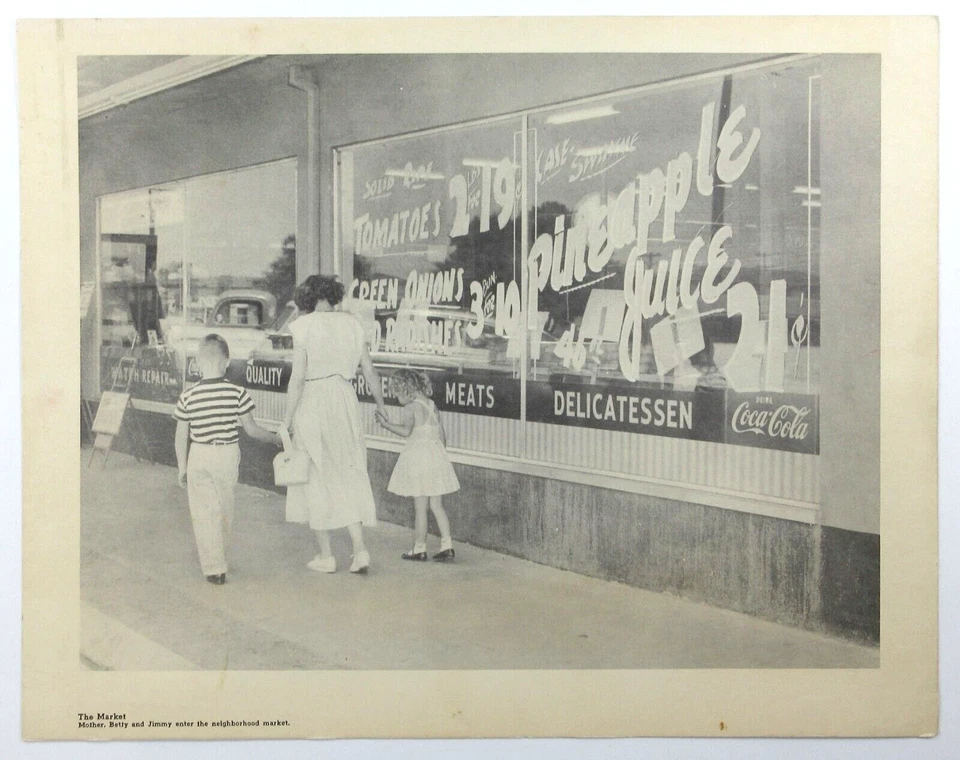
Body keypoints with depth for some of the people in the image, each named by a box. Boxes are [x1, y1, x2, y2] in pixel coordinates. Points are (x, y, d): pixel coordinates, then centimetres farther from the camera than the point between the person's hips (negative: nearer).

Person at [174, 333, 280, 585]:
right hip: (228, 455, 1)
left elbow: (181, 438, -1)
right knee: (225, 509, 19)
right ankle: (220, 557, 35)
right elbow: (251, 429, -4)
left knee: (204, 513, 7)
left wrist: (182, 469, 10)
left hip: (199, 456, -1)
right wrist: (275, 438, 13)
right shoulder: (237, 393, -10)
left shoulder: (188, 397, -8)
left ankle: (214, 568, 5)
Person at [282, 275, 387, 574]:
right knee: (349, 476, 12)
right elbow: (370, 372, 11)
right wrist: (381, 407, 23)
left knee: (316, 479, 6)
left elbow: (297, 378, -10)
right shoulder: (351, 323, 7)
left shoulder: (303, 326, -6)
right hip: (345, 398, 4)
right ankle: (359, 547, 0)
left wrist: (287, 420, -5)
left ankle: (326, 556, 11)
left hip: (313, 402, -4)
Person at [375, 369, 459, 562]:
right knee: (437, 505, 11)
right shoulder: (432, 406, 12)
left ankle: (420, 548, 7)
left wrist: (386, 423, -18)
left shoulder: (410, 408, -10)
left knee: (420, 507, 0)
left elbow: (406, 430, -26)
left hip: (418, 458, -7)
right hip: (437, 456, 7)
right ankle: (447, 544, 5)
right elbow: (442, 436, 14)